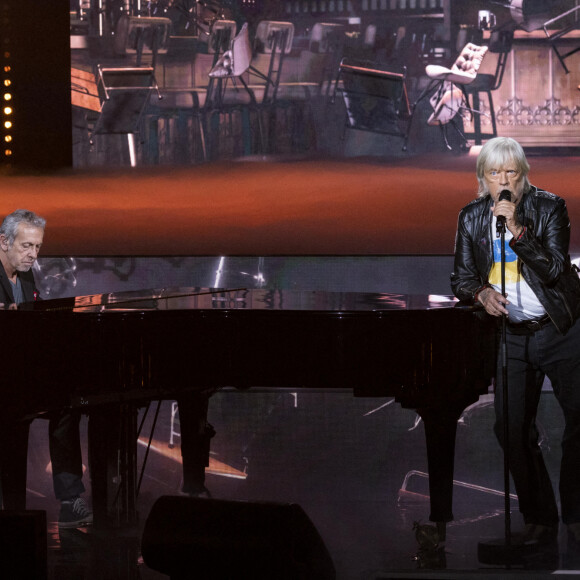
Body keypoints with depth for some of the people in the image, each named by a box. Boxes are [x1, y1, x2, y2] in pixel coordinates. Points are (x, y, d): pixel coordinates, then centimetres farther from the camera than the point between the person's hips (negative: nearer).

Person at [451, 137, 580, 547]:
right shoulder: (472, 218, 3)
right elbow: (461, 279, 8)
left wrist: (516, 229, -26)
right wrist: (482, 292, -14)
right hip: (513, 336, 3)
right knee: (512, 428, -1)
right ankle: (539, 520, 11)